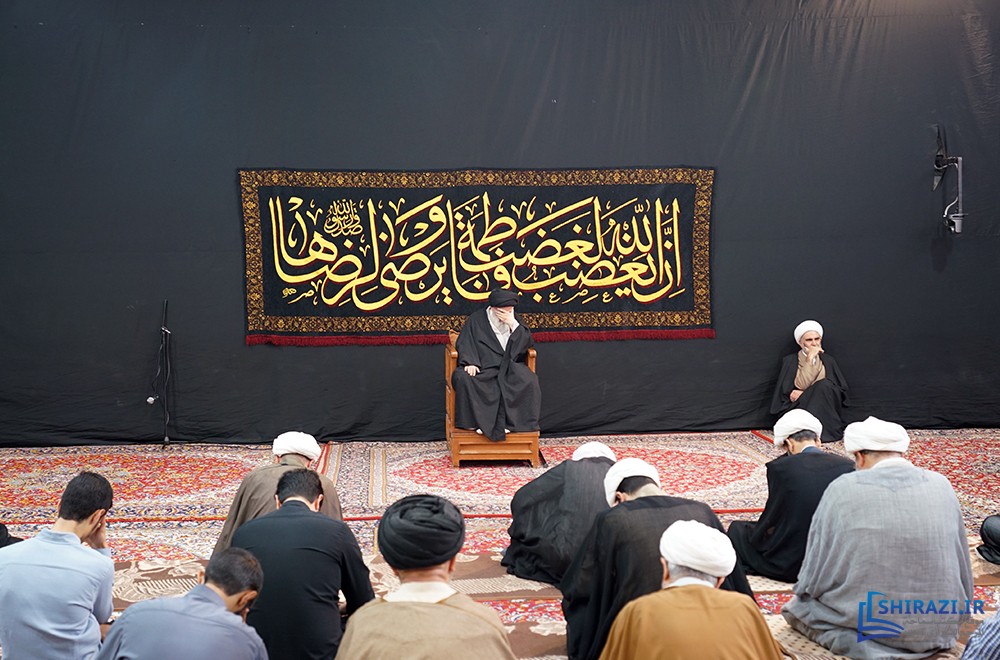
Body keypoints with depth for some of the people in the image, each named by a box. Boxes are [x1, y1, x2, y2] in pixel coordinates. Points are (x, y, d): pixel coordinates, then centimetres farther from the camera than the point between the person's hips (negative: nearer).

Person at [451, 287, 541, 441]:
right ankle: (479, 421, -23)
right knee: (462, 378, -33)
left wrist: (513, 324, -8)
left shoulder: (515, 320, 14)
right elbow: (464, 343, 0)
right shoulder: (476, 319, 8)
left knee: (528, 380, -31)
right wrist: (470, 362, -18)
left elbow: (528, 344, 5)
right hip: (482, 367, -1)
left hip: (510, 367, 1)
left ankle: (509, 421, -24)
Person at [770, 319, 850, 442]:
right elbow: (800, 385, -13)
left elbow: (842, 390, 0)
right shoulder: (790, 361, 3)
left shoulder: (828, 361, 11)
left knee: (825, 384, -25)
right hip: (797, 408, -3)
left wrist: (805, 394, -10)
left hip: (824, 411, 3)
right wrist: (810, 359, -16)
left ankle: (826, 431, -23)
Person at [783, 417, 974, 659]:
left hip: (865, 627, -6)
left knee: (794, 607, 21)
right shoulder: (941, 485, -3)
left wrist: (803, 589, 16)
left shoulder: (843, 489, -12)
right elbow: (962, 566, 7)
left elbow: (816, 564, -5)